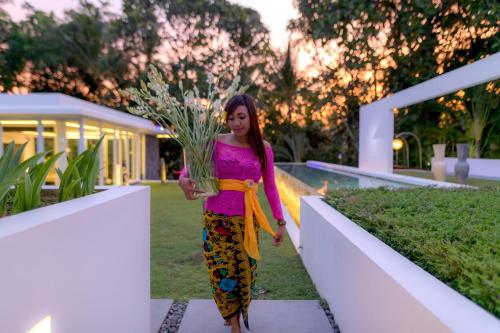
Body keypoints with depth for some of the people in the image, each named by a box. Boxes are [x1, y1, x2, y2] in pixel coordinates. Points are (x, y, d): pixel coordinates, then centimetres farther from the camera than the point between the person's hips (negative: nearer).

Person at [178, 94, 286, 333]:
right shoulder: (217, 143, -2)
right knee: (222, 271, 4)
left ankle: (237, 313, 38)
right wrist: (183, 180, -21)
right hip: (217, 217, -1)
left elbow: (270, 187, 7)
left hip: (247, 219, 1)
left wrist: (280, 221, 5)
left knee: (245, 271, 8)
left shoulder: (263, 148, 2)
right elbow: (191, 167, 3)